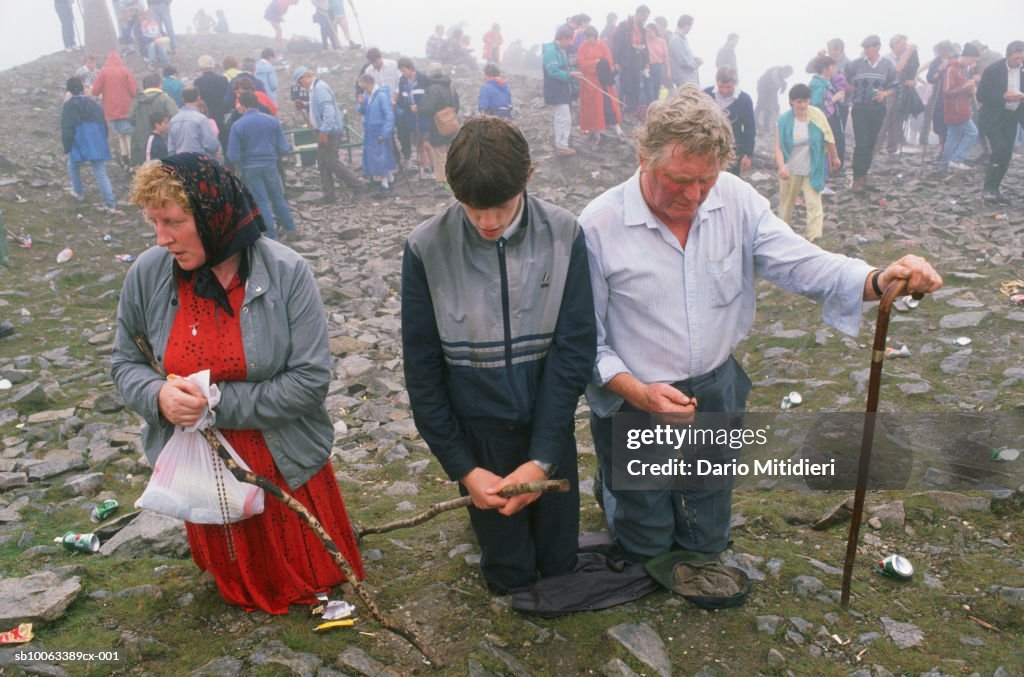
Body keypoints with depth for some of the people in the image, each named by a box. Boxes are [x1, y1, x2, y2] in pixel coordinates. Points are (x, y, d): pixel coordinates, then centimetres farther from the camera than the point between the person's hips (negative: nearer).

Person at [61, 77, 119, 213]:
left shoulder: (69, 106, -2)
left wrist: (67, 147, 2)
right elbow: (103, 126, 16)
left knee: (73, 166, 25)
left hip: (79, 146, -3)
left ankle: (78, 192, 35)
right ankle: (110, 204, -12)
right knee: (101, 173, -1)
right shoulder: (94, 104, 12)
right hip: (97, 145, 3)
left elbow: (66, 129, -7)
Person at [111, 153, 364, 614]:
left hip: (286, 466, -2)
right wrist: (157, 395, -21)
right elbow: (125, 364, 1)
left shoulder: (286, 273, -20)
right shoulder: (148, 274, -11)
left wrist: (217, 403, -23)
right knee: (239, 584, 26)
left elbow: (311, 379, -21)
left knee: (314, 578, 19)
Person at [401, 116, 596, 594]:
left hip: (550, 431, 1)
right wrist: (462, 468, -8)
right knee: (509, 575, 14)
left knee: (560, 565, 19)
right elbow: (423, 370, -7)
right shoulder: (426, 249, -14)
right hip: (479, 437, -1)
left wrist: (541, 459, -16)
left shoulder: (564, 236, -13)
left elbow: (573, 350, -12)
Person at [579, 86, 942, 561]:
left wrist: (877, 281, -33)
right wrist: (638, 393, -29)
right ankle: (612, 485, 48)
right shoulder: (598, 226, -20)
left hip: (717, 397, 4)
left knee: (707, 543, 24)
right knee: (646, 548, 19)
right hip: (634, 403, -4)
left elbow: (800, 263, -14)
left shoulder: (735, 199, -9)